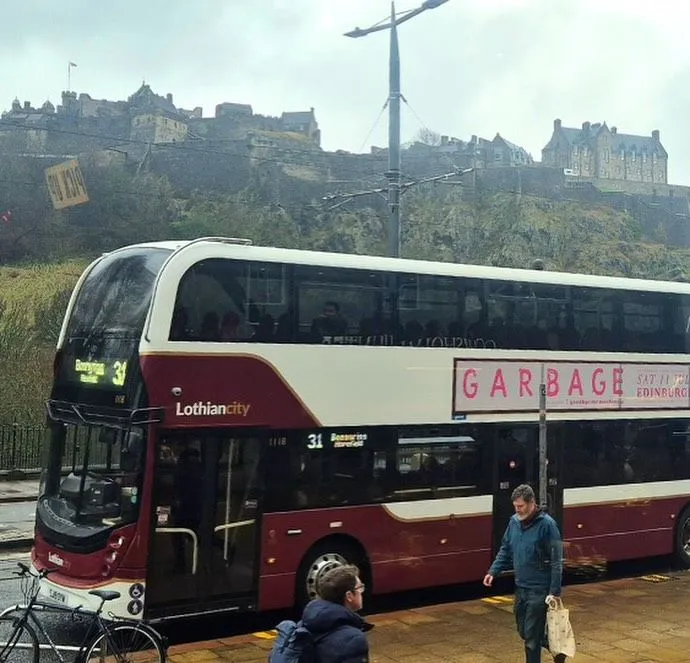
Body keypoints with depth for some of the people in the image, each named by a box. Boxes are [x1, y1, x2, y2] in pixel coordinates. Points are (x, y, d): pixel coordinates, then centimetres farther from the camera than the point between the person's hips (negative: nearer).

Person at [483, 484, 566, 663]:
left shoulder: (546, 524, -16)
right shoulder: (514, 521, 3)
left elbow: (556, 561, -15)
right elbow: (505, 550, 14)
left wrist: (554, 592, -18)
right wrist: (493, 571, 2)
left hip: (539, 590, -7)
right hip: (520, 588, 7)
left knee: (532, 637, -2)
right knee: (524, 631, 17)